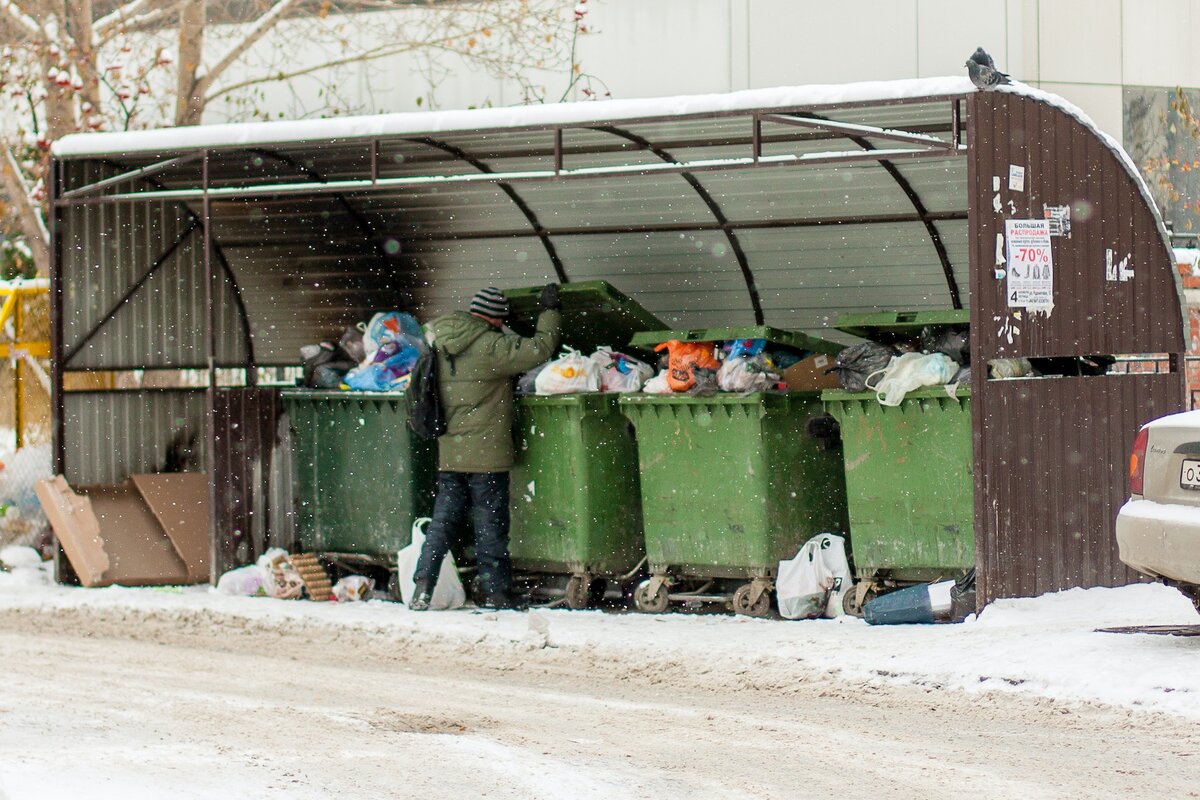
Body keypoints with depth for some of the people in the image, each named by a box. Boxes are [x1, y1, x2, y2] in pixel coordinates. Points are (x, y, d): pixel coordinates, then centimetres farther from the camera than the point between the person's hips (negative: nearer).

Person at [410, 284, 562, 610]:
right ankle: (497, 593, 10)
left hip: (447, 453, 6)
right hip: (485, 454, -6)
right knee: (490, 523, 3)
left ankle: (423, 584, 0)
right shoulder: (491, 347, -15)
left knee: (444, 520, 11)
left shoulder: (441, 344, 5)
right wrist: (549, 311, -1)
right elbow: (540, 349, -14)